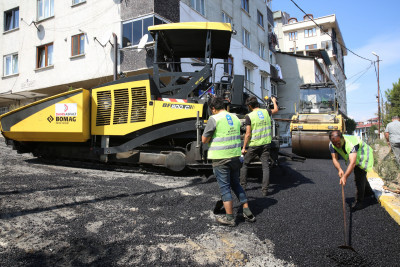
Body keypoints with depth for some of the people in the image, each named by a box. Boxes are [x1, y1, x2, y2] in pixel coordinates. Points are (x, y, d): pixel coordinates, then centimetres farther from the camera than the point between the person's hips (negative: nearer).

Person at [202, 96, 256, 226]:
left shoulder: (214, 119, -12)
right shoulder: (235, 117, 10)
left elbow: (204, 140, -10)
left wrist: (211, 137, 11)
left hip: (221, 159, -6)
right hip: (235, 156, 7)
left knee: (224, 187, 4)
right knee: (236, 184, 20)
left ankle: (230, 218, 12)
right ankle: (247, 212, 23)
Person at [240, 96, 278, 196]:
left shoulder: (249, 116, -11)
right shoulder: (266, 112, 3)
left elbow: (248, 134, -13)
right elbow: (276, 110, 27)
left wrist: (244, 147, -5)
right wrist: (274, 101, 46)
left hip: (253, 145, -4)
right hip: (266, 144, 4)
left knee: (244, 164, 13)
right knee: (265, 166, 5)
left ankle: (243, 185, 20)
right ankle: (265, 189, 5)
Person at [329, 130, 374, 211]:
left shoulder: (351, 144, -45)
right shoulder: (332, 145, -26)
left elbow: (353, 162, -53)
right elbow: (334, 159, -24)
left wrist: (345, 176, -61)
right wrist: (339, 169, -43)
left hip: (363, 154, -7)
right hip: (352, 155, 7)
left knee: (359, 177, -17)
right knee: (358, 174, 25)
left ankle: (359, 202, -3)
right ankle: (368, 191, 52)